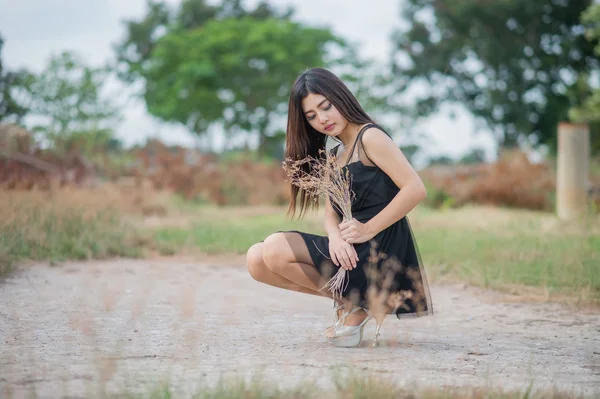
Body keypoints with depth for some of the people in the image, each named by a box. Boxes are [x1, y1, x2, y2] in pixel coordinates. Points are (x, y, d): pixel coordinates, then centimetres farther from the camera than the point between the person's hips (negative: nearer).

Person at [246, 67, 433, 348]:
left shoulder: (370, 137, -6)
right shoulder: (333, 155, 19)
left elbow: (416, 189, -16)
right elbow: (331, 214, 10)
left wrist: (368, 229, -16)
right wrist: (335, 237, -14)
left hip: (379, 251, -9)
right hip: (349, 251, 9)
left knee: (275, 249, -20)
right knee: (256, 261, -1)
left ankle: (352, 305, -4)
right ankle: (349, 299, 1)